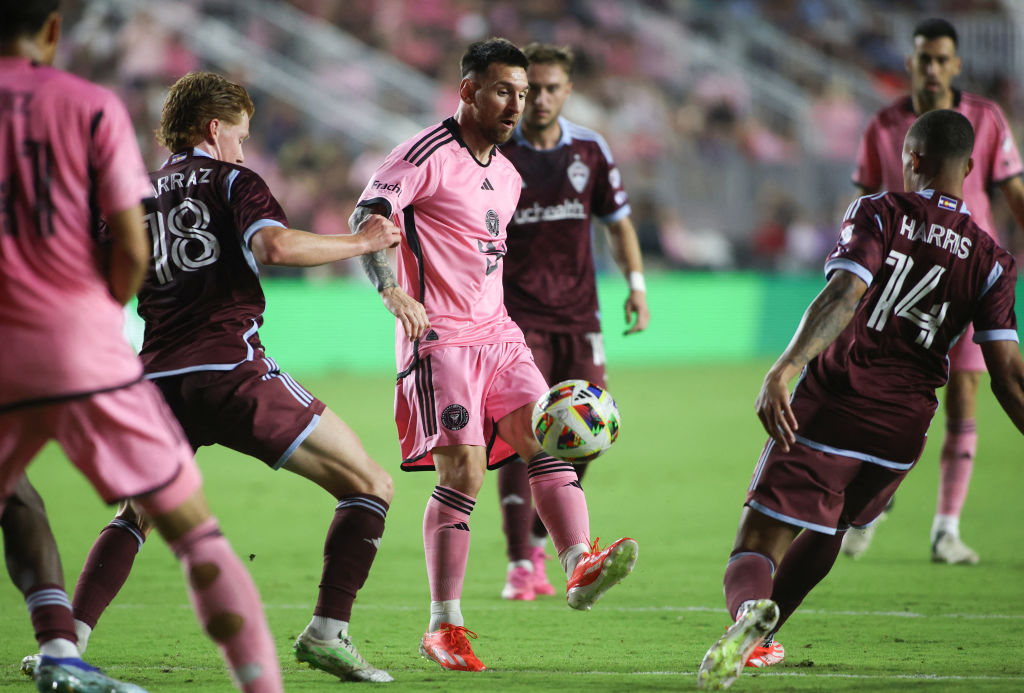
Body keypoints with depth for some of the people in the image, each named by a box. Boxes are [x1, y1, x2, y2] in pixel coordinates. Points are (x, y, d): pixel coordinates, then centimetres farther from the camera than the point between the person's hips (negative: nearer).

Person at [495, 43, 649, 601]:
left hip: (577, 315, 4)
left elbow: (618, 221, 16)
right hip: (517, 315, -4)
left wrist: (636, 284, 6)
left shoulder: (590, 150, 5)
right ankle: (520, 565, -9)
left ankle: (538, 543, 21)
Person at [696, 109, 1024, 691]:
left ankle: (749, 609, -41)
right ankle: (757, 640, 42)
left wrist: (785, 368, -32)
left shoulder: (879, 215, -3)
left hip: (829, 408, -4)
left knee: (755, 551, -7)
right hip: (902, 431, 4)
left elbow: (844, 295, -21)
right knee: (826, 527, 32)